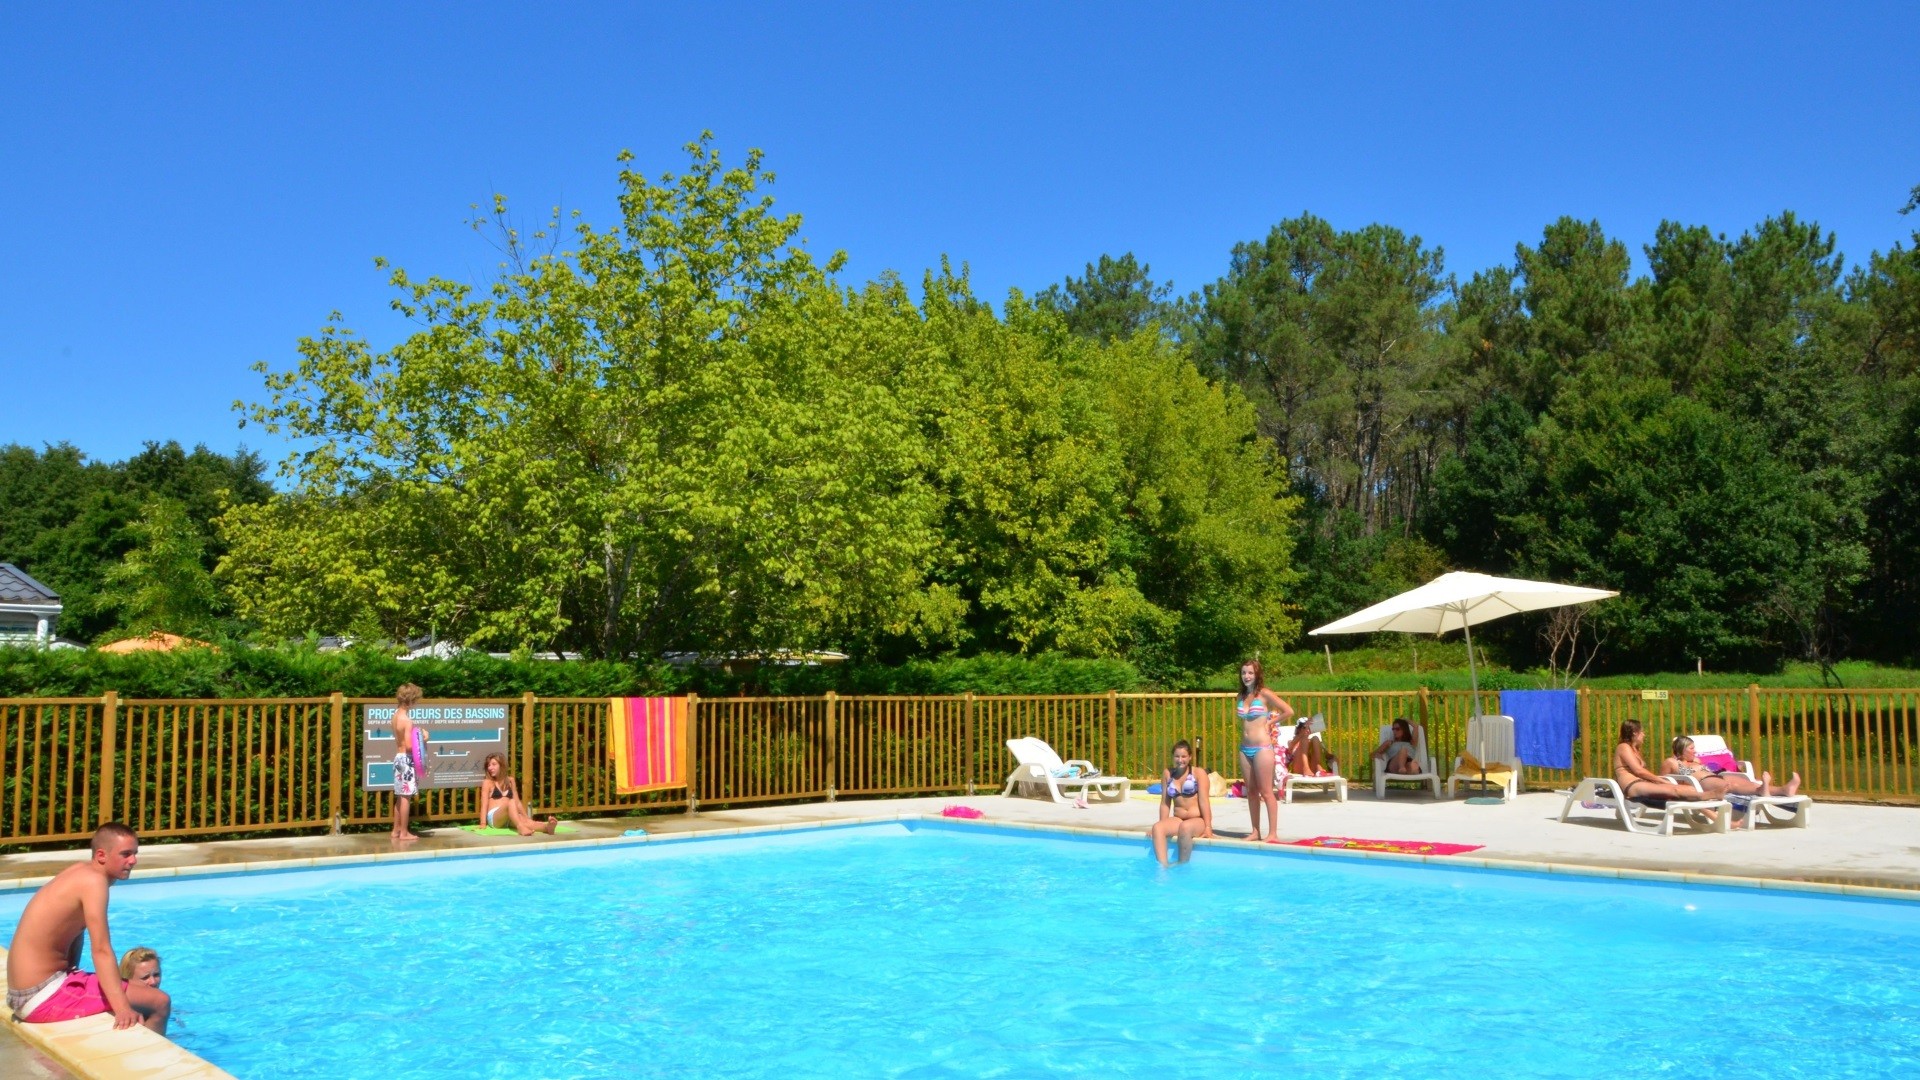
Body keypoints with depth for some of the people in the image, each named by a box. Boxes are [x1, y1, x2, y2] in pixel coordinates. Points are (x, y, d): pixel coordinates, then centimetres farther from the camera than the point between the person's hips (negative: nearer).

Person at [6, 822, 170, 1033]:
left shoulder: (81, 872, 9)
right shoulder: (94, 880, -19)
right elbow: (101, 950, -28)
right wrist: (122, 1009, -34)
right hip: (44, 999, -10)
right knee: (160, 1002, -14)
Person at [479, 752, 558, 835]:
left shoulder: (510, 781, 19)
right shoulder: (487, 782, 6)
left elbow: (517, 802, 21)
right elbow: (484, 804, -2)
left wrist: (527, 817, 15)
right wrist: (483, 824, -12)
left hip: (510, 818, 4)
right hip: (494, 817, -4)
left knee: (526, 821, -30)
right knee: (511, 802, -34)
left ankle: (547, 827, -63)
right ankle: (520, 827, -64)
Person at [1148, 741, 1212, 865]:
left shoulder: (1199, 773, -1)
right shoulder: (1167, 774, 9)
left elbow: (1204, 801, -9)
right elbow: (1165, 803, 11)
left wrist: (1208, 827, -16)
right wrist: (1163, 825, 4)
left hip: (1198, 820, -4)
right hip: (1177, 820, 4)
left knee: (1185, 827, -38)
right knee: (1157, 828, -27)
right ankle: (1163, 867, -37)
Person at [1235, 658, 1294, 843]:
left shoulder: (1264, 694, -7)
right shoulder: (1240, 696, 10)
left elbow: (1289, 711, -11)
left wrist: (1270, 722, -3)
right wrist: (1245, 729, 8)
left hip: (1262, 747, -6)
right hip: (1245, 748, 6)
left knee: (1266, 792, -3)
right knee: (1251, 791, 10)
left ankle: (1273, 833, 1)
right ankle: (1255, 831, 16)